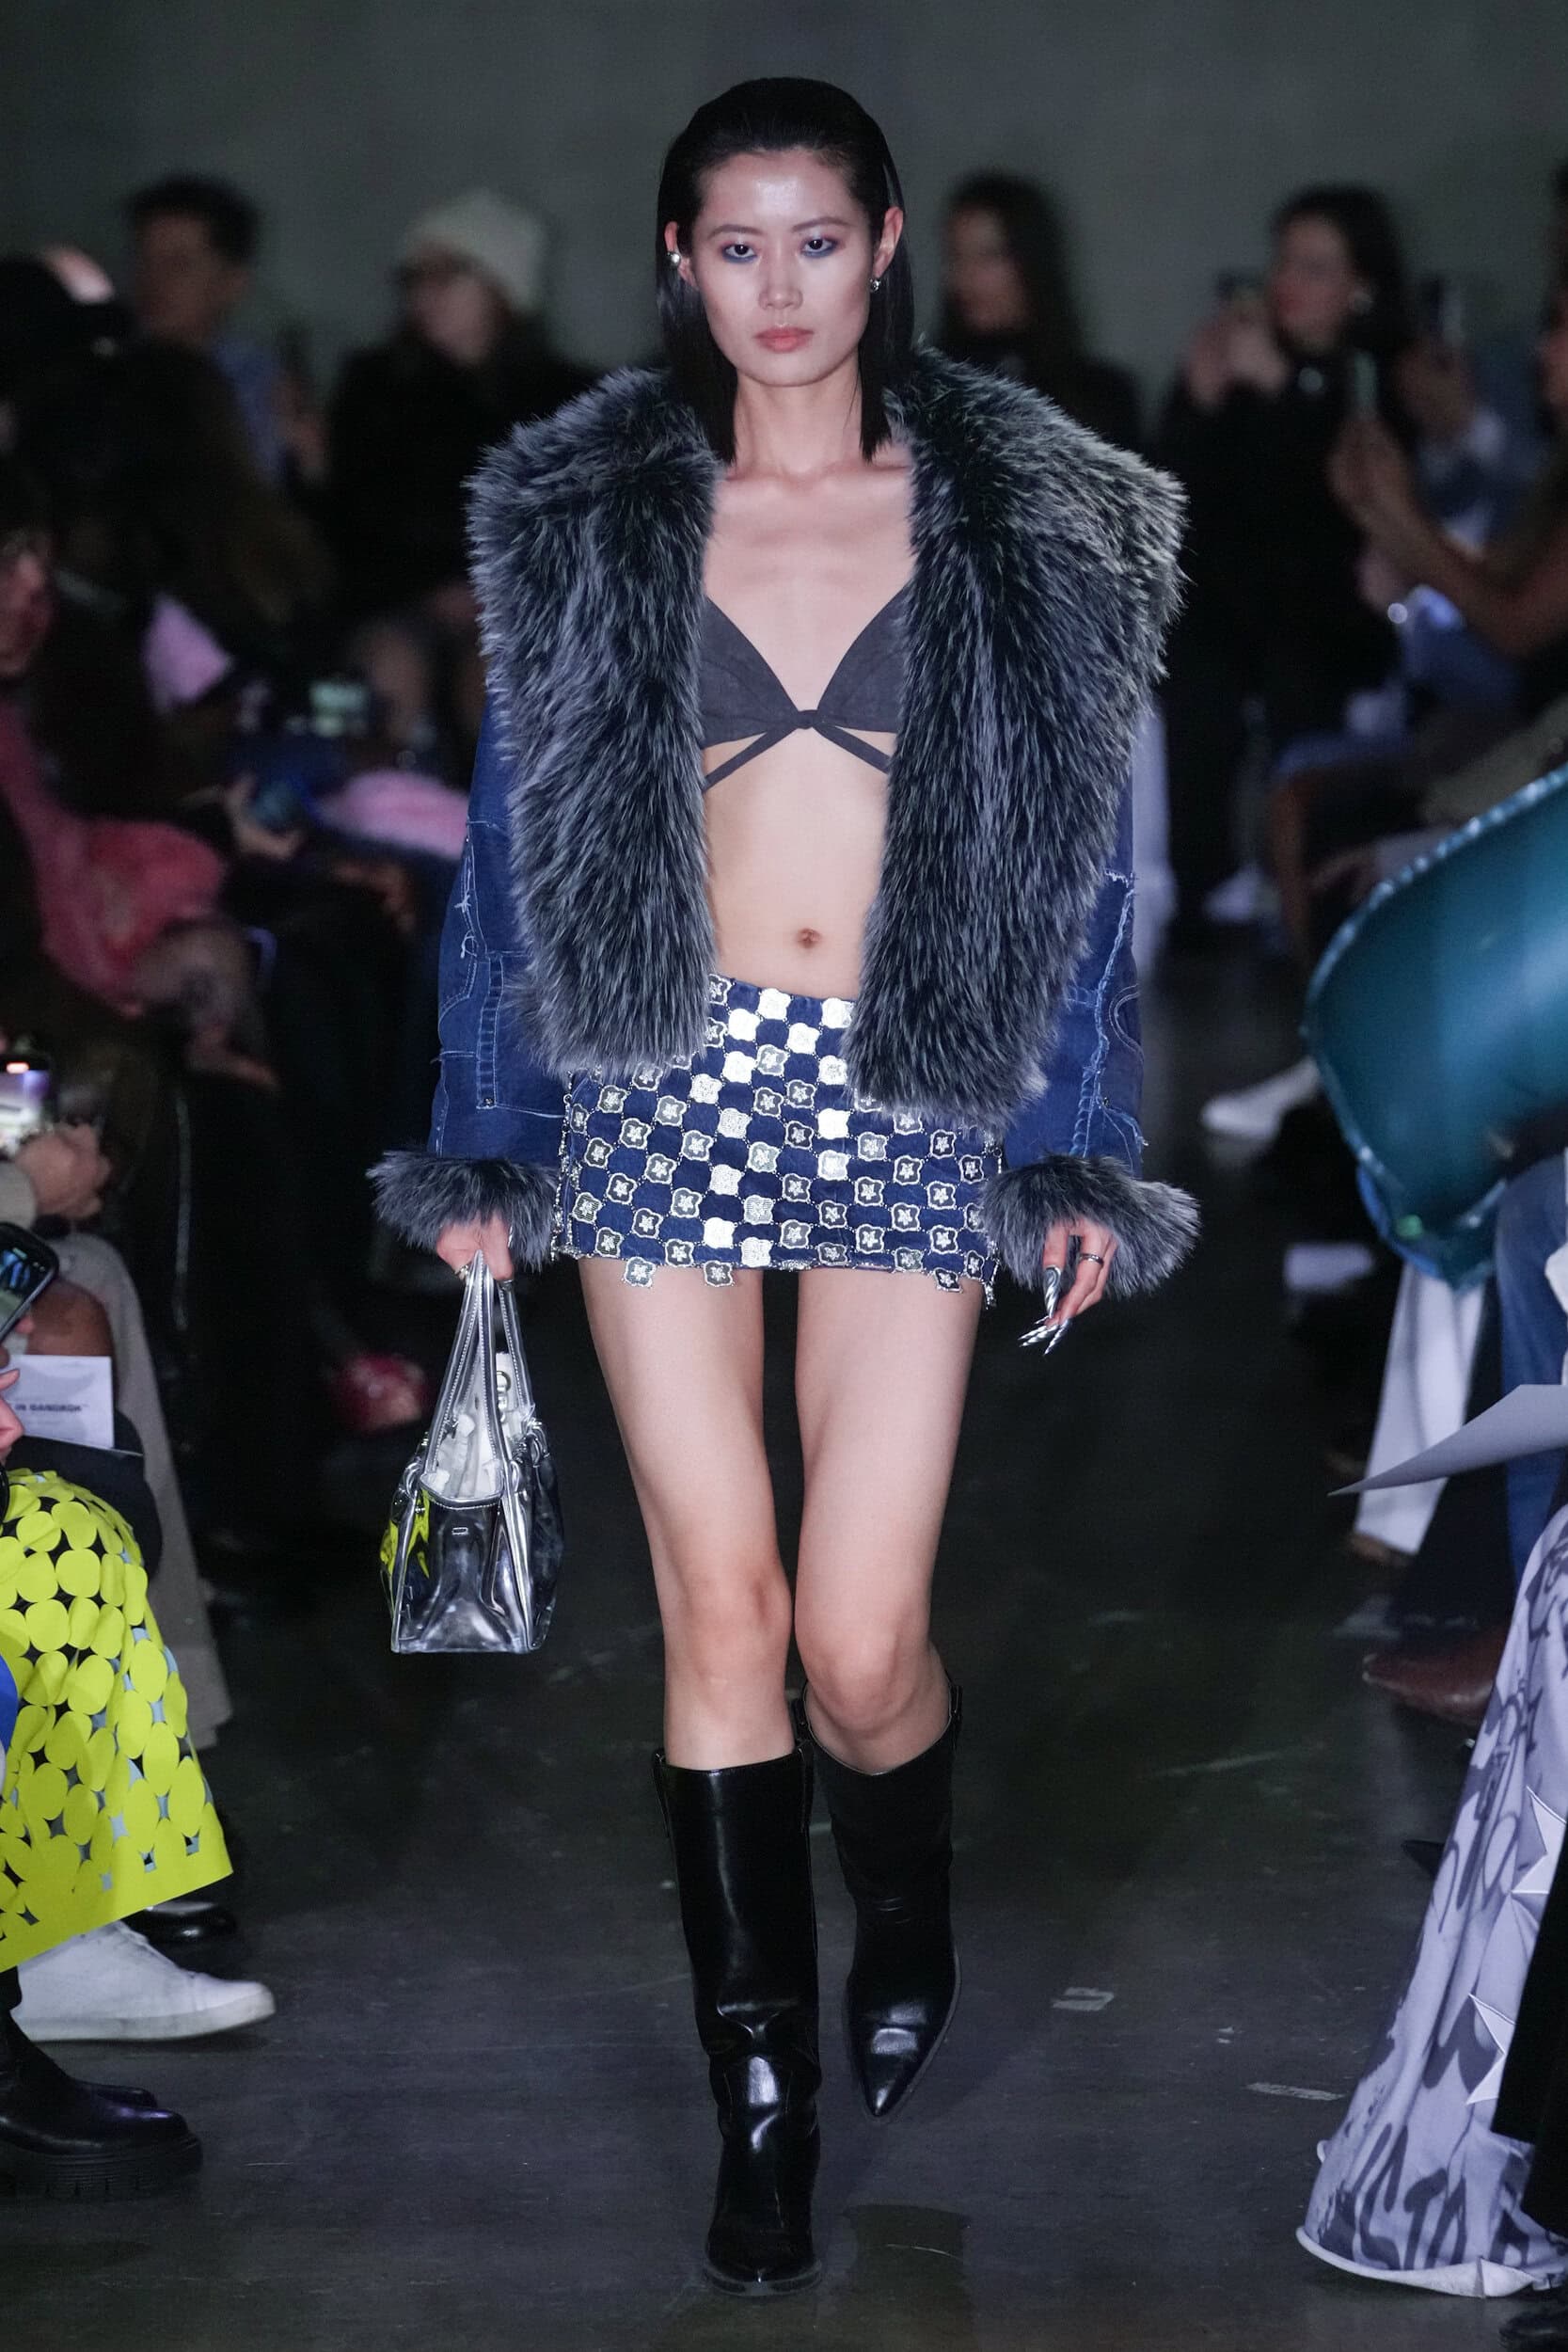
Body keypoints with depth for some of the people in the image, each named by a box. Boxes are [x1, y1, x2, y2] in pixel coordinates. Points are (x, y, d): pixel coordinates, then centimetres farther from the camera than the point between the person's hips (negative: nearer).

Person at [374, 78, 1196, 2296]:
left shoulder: (1021, 521, 5)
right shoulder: (589, 520, 5)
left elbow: (1078, 845, 7)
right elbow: (517, 838, 8)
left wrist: (1078, 1151, 3)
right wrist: (486, 1140, 5)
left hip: (907, 1105, 0)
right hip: (664, 1091, 1)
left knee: (861, 1640, -5)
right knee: (720, 1609, -1)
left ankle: (909, 1916, 30)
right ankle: (763, 2089, 14)